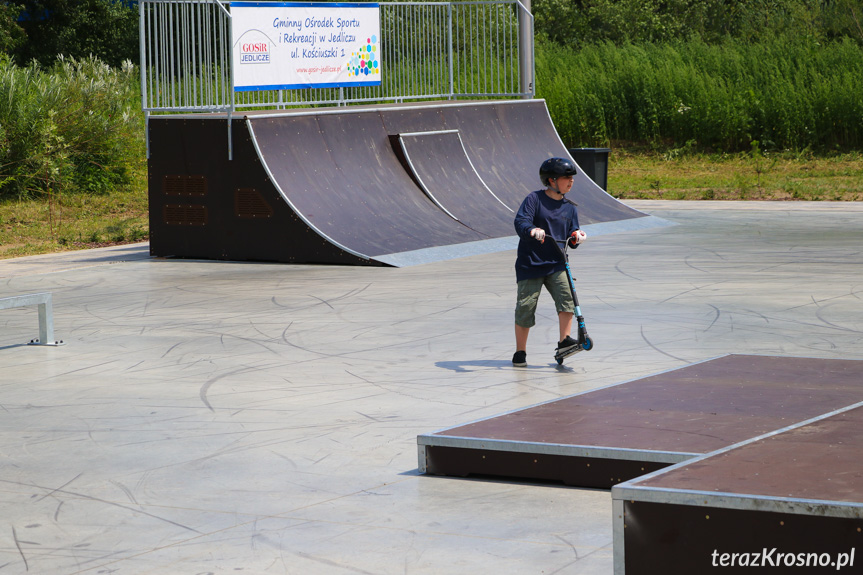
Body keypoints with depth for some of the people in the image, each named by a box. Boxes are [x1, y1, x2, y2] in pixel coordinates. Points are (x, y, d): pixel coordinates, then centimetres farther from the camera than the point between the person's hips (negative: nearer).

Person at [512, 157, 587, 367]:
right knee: (526, 305, -2)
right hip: (530, 263, -4)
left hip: (556, 264, 4)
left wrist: (576, 237, -11)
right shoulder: (534, 199, -4)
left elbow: (570, 238, 13)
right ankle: (520, 352, 10)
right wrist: (532, 230, -37)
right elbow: (520, 221, -16)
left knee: (566, 294, -20)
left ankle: (565, 341, -13)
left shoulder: (570, 208, 11)